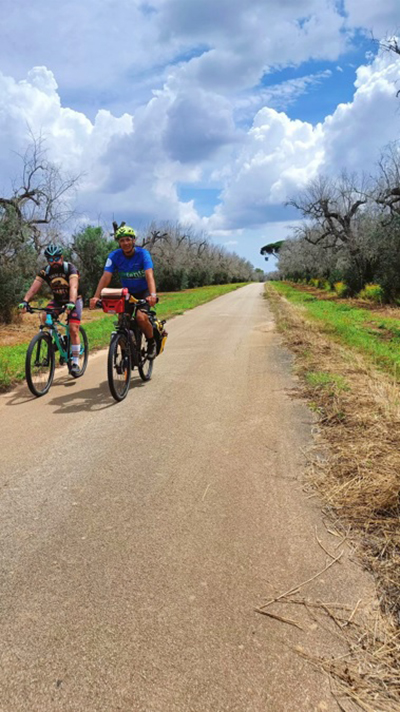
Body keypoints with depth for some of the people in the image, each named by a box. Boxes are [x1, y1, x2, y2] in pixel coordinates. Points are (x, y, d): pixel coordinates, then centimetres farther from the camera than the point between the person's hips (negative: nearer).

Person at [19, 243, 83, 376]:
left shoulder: (70, 268, -22)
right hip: (57, 300, 4)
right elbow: (34, 287, -21)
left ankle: (75, 363, -5)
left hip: (73, 300, -4)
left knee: (73, 330, -14)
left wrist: (71, 303, -53)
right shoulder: (45, 271, -11)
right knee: (45, 318, -24)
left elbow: (73, 287, -36)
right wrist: (25, 301, -38)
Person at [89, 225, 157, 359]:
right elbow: (106, 276, -25)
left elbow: (149, 275, -34)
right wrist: (96, 296, -40)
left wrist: (152, 295, -52)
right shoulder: (114, 256, -14)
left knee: (141, 317, -27)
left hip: (144, 292, -3)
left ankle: (152, 343, -1)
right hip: (127, 293, 4)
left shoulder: (143, 253, -20)